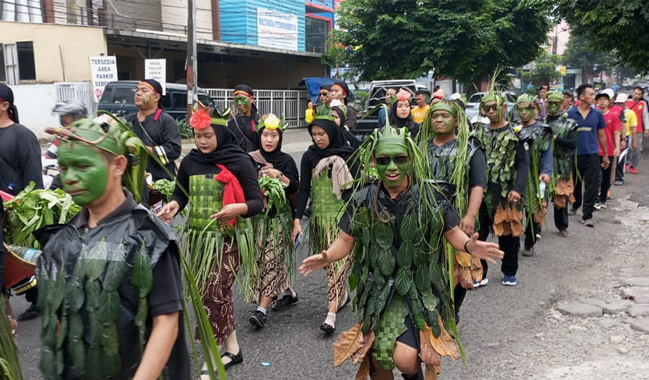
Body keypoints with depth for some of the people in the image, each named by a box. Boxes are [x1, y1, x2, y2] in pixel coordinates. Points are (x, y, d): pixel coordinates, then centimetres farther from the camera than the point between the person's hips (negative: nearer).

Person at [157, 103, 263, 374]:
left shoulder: (240, 162, -9)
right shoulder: (189, 162, 5)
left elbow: (257, 202, -9)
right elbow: (180, 193, 15)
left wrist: (238, 208, -30)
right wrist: (173, 205, -8)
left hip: (228, 238, -5)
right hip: (198, 238, 5)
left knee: (213, 294, -7)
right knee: (219, 293, 13)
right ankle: (232, 348, 29)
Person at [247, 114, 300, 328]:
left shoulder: (286, 160, 0)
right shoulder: (251, 159, 5)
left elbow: (294, 188, -7)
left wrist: (280, 176, -22)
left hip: (279, 216, -3)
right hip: (258, 215, 3)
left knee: (272, 259, -8)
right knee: (262, 259, 8)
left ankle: (262, 308, -7)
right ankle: (288, 292, 29)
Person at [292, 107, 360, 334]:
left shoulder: (348, 155, -2)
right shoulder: (309, 156, 4)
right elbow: (304, 189, 1)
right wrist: (297, 220, -7)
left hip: (343, 216, -3)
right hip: (319, 216, 3)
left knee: (338, 262, -9)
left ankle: (331, 315, -12)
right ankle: (343, 295, 35)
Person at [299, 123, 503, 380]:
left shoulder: (430, 196, -9)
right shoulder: (363, 200, -5)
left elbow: (452, 233, 1)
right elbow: (347, 240, 3)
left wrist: (469, 246, -21)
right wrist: (327, 257, -18)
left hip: (419, 287, -2)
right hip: (377, 291, 2)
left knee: (404, 358, -18)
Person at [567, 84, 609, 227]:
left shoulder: (597, 114, 1)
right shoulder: (570, 114, -4)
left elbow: (601, 136, 9)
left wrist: (605, 155, 12)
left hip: (592, 156, 1)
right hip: (574, 155, 0)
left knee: (592, 186, -3)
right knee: (575, 184, 16)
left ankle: (587, 215, 6)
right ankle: (575, 205, 42)